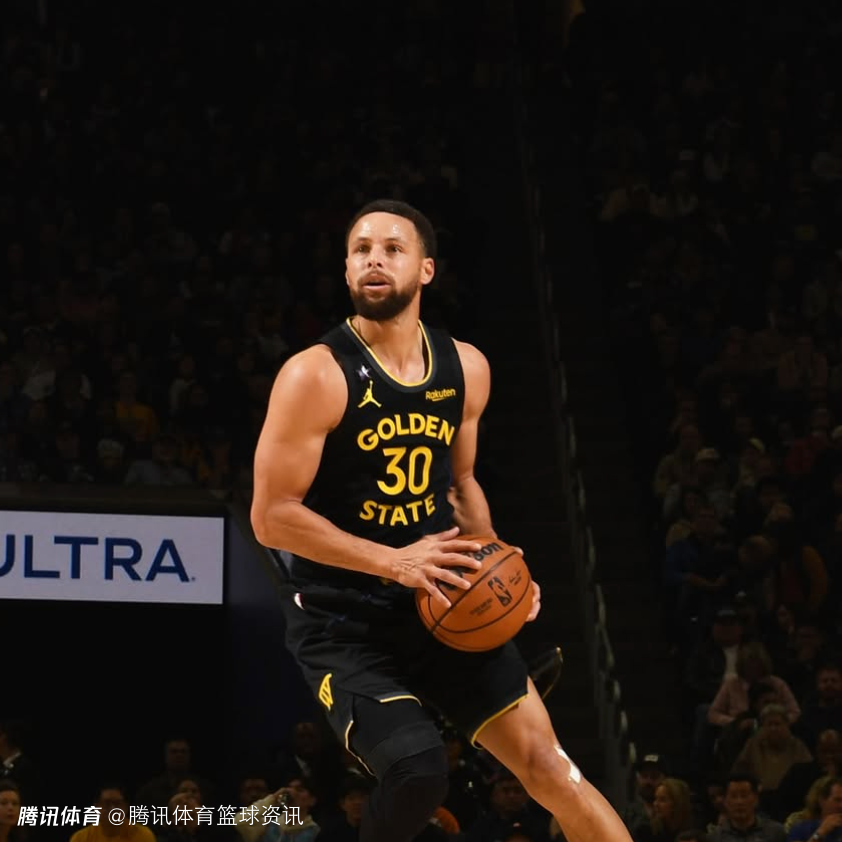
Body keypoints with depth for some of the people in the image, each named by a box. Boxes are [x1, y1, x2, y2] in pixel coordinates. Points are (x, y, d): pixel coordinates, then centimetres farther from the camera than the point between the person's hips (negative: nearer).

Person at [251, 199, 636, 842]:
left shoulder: (465, 369, 3)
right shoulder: (317, 375, -15)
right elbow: (271, 515, -17)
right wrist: (392, 560, -24)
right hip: (344, 621, -5)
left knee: (547, 763, 3)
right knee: (419, 770, -25)